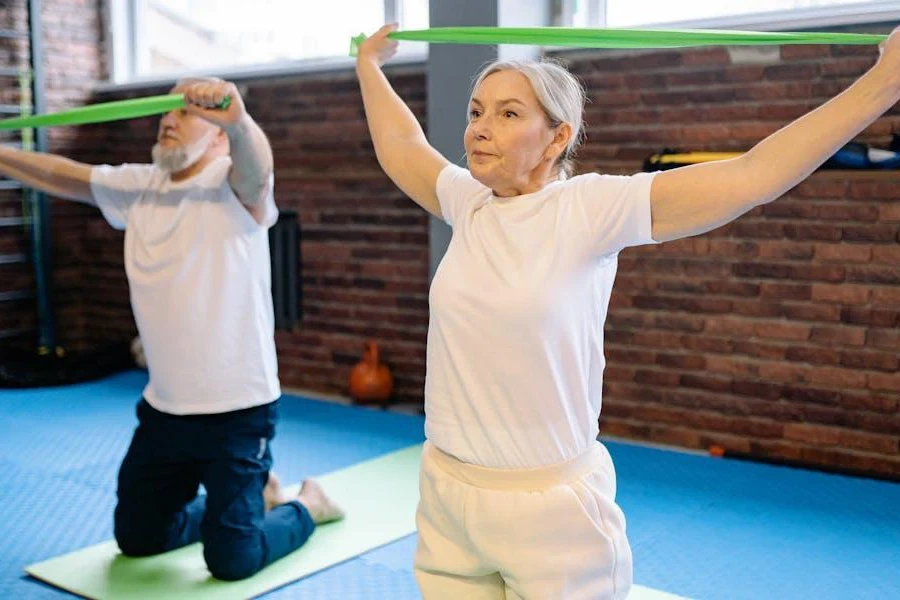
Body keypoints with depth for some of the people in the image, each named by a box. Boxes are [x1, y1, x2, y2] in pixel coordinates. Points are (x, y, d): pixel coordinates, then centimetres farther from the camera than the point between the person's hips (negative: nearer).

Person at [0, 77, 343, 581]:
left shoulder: (236, 185, -15)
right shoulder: (137, 186, 6)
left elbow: (257, 162, -37)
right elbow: (58, 174, 14)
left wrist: (238, 119, -58)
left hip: (237, 409, -7)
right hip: (162, 408, 7)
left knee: (233, 561, -4)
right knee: (137, 538, 19)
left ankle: (307, 506, 26)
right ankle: (254, 497, 38)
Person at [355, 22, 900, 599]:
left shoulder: (590, 209, -12)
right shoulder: (467, 204, 3)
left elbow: (754, 175, -17)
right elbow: (399, 145, 22)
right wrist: (369, 65, 36)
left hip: (549, 508, -5)